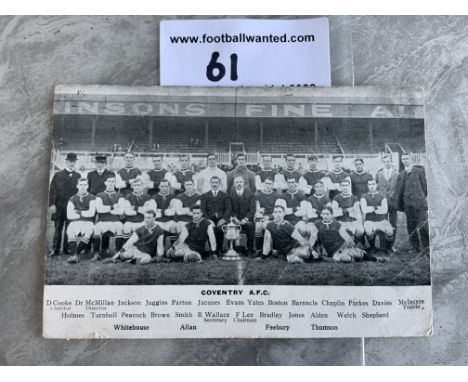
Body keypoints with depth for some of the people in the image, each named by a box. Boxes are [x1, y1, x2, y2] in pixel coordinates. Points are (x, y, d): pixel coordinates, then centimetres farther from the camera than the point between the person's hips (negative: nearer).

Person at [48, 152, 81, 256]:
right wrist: (51, 204, -7)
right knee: (58, 228, 4)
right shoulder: (58, 175, 6)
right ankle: (55, 249, 12)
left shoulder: (78, 176, 9)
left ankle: (67, 249, 12)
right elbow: (52, 190, 2)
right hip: (59, 207, 0)